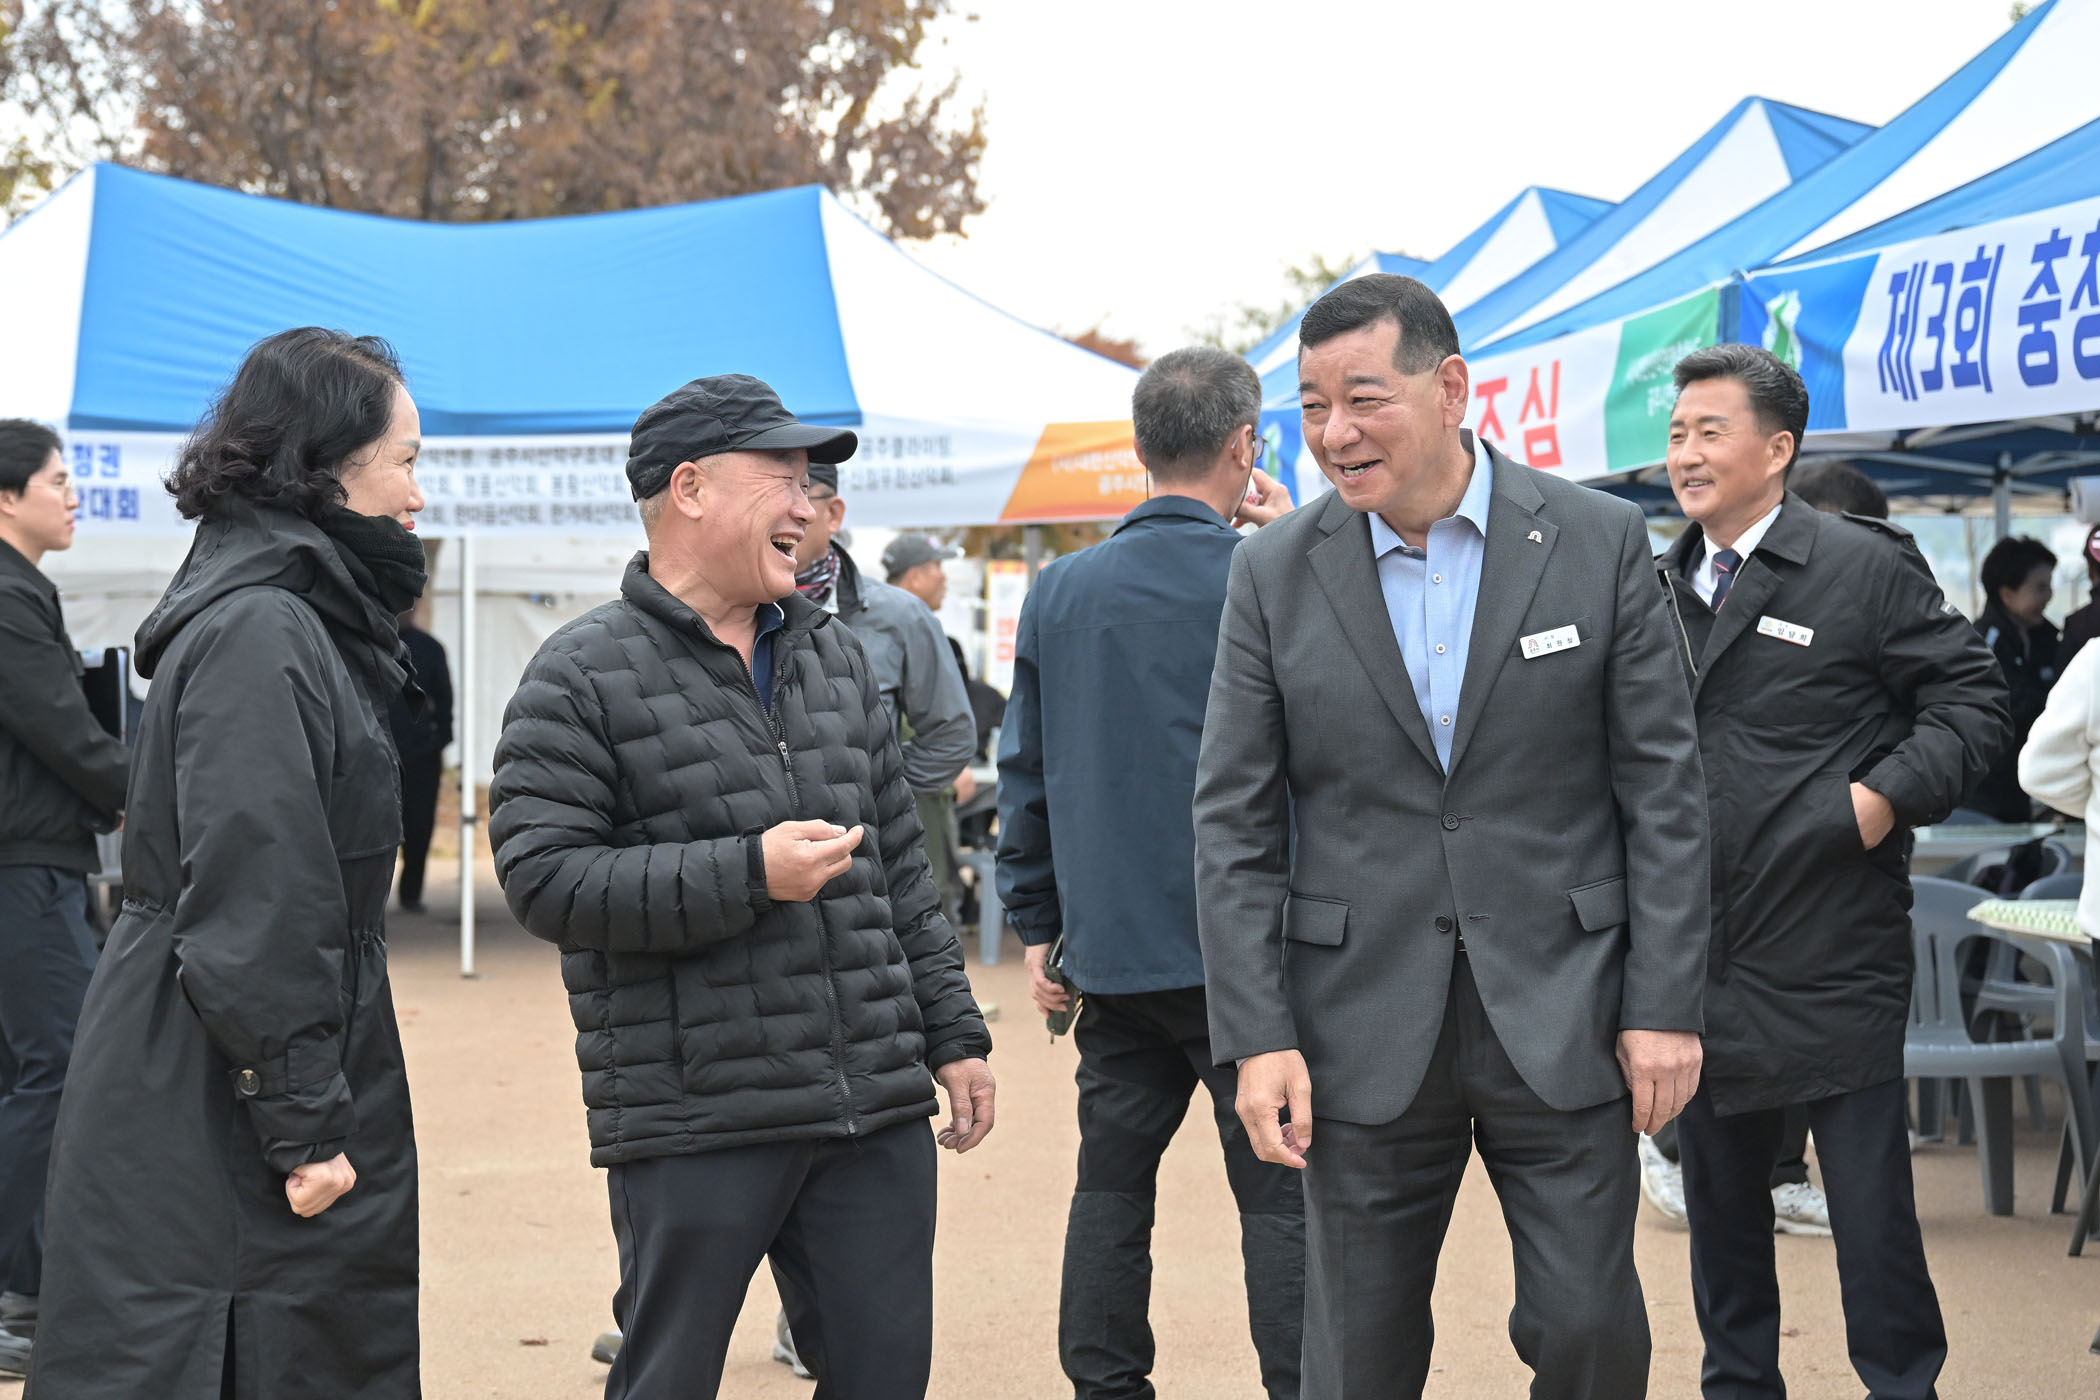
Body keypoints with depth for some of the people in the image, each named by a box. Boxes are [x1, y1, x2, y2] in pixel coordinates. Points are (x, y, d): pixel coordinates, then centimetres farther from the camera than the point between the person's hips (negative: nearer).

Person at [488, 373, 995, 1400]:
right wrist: (748, 874, -18)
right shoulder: (583, 676, -5)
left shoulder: (836, 655, 15)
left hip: (876, 1112, 6)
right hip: (694, 1125, -5)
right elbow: (542, 877, -14)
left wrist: (952, 1032, 16)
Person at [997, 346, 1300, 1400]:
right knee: (1279, 1195, 0)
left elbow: (1025, 769, 10)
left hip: (1109, 951, 4)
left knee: (1112, 1185, 11)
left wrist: (1036, 922, 17)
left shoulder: (1060, 591, 6)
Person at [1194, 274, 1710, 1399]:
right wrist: (1257, 1038, -5)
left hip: (1562, 1012, -1)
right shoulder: (1274, 574, 1)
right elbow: (1234, 822, 1)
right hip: (1363, 1034, 1)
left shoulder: (1601, 541, -1)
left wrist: (1666, 1005, -5)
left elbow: (1663, 789, 0)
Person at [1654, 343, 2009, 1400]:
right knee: (1718, 1192, 15)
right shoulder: (1658, 587, 11)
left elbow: (1971, 699, -5)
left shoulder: (1866, 566, -6)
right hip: (1699, 956, 5)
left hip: (1831, 952, -5)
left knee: (1868, 1189, 1)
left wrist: (1891, 793, -18)